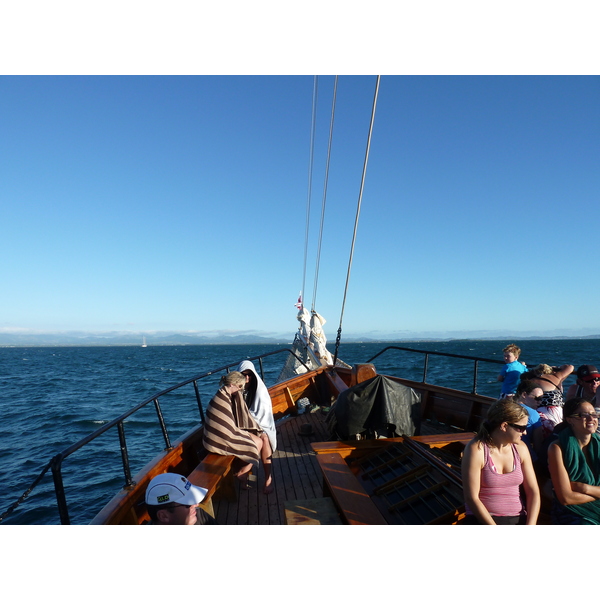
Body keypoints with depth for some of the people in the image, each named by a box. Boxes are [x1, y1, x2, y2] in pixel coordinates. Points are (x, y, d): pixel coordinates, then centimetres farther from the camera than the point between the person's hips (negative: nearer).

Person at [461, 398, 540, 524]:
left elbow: (533, 491, 5)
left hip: (518, 519, 6)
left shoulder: (520, 448, 5)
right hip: (484, 520, -5)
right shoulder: (476, 449, -11)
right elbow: (471, 498, -12)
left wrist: (530, 525, -8)